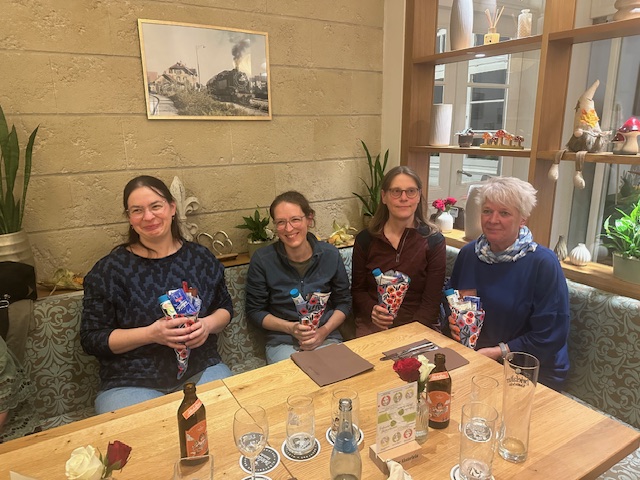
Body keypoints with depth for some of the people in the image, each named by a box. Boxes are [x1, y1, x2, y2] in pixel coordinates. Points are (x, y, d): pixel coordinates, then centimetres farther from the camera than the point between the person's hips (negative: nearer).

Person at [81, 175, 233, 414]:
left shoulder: (200, 257, 6)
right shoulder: (108, 270, -2)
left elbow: (225, 307, 15)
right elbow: (91, 339, -2)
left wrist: (208, 325, -9)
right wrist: (151, 334, -17)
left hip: (200, 371, 3)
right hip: (131, 383, -2)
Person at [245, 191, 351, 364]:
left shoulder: (330, 255, -3)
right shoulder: (262, 260, -8)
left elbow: (344, 302, 8)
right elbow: (255, 311, 1)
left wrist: (324, 331, -9)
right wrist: (290, 328, -14)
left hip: (326, 338, 2)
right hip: (282, 342, -1)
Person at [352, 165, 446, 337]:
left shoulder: (434, 241, -3)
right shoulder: (365, 239, 1)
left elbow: (431, 301, -4)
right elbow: (358, 290, 9)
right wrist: (372, 310, -11)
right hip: (372, 325, 1)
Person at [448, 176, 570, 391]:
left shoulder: (544, 263, -13)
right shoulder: (468, 254, 2)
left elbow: (550, 337, -14)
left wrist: (499, 352, -18)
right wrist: (454, 323, -6)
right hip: (474, 360, 4)